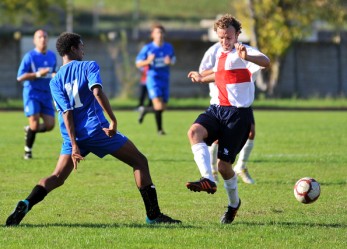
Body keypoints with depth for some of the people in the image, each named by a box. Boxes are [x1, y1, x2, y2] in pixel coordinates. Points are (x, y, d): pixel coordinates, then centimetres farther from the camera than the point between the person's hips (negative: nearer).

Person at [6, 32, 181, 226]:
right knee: (140, 162, 6)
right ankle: (153, 214, 1)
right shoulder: (89, 66, 1)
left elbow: (66, 112, 2)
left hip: (74, 136, 4)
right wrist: (113, 120, -17)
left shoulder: (55, 81, 11)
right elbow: (97, 92, -17)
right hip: (97, 129, -4)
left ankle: (26, 204, -18)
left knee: (57, 178, 8)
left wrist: (74, 145, -5)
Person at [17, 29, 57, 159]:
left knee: (50, 125, -4)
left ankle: (29, 130, 26)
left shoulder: (52, 56, 9)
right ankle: (28, 150, 11)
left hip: (46, 94, 5)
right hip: (32, 94, -5)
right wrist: (37, 74, -21)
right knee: (35, 124, -13)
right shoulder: (29, 56, -7)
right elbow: (20, 77, -10)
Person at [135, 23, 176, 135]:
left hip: (165, 79, 5)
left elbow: (173, 60, 18)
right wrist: (148, 61, -21)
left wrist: (170, 62, -7)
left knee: (163, 107, 9)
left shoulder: (169, 47, 5)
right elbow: (138, 63, 0)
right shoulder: (147, 48, -4)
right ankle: (159, 129, -12)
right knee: (158, 105, -20)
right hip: (153, 78, -5)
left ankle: (146, 111, 38)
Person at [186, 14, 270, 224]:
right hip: (217, 108, 7)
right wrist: (202, 78, 51)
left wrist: (246, 57, -54)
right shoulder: (220, 53, 15)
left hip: (238, 113, -7)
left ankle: (234, 203, 21)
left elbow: (266, 62, -35)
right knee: (194, 132, -25)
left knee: (224, 164, -6)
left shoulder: (244, 52, -11)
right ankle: (208, 180, -32)